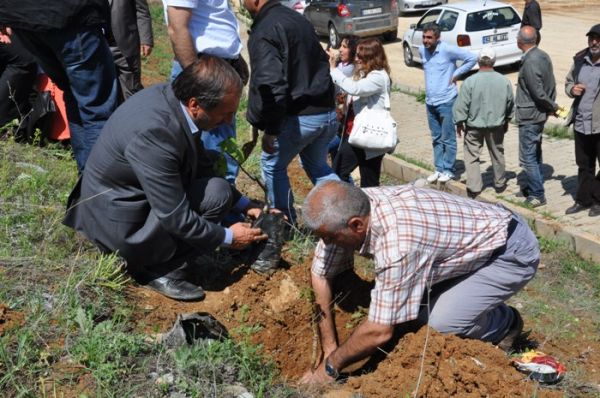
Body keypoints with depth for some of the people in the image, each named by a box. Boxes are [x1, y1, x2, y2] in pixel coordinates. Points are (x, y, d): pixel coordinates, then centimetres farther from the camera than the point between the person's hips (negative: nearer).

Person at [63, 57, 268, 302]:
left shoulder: (171, 97, -7)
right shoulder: (153, 133, -33)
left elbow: (201, 169, 8)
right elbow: (176, 218, -26)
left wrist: (244, 205, 6)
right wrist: (227, 238, -12)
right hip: (118, 224, -9)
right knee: (216, 194, -17)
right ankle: (162, 272, -2)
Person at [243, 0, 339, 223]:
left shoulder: (263, 32, -15)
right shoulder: (298, 19, 13)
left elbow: (270, 85, -27)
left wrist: (269, 129, -20)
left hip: (299, 117, -8)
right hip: (328, 112, 8)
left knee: (272, 166, 16)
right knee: (317, 165, 26)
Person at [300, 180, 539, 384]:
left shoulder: (397, 244, -38)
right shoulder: (352, 208, -15)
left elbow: (379, 332, -29)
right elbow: (321, 275, -2)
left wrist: (330, 367, -14)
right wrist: (329, 348, -2)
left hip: (512, 250, -8)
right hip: (480, 231, 8)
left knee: (441, 321, -21)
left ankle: (504, 323, 8)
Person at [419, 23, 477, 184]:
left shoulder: (448, 49, -14)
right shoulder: (422, 50, 5)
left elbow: (472, 58, -11)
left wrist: (456, 74, -10)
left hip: (446, 101, -6)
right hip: (430, 102, 7)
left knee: (448, 139, 2)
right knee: (436, 139, 14)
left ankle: (448, 170, 12)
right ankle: (439, 168, 23)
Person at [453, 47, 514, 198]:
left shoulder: (470, 81, -17)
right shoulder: (504, 81, -6)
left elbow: (461, 105, -13)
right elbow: (510, 104, 6)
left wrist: (459, 122, 1)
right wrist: (506, 121, 21)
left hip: (474, 125, -3)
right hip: (496, 124, 3)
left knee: (472, 155, 8)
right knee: (497, 154, 18)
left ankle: (474, 187, 7)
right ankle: (499, 184, 31)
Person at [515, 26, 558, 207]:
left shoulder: (529, 62, -23)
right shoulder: (543, 56, 5)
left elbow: (539, 93, -23)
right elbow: (551, 84, 10)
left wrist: (553, 106, -8)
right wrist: (552, 106, 11)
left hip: (529, 116, -10)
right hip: (540, 113, 10)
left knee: (527, 157, -2)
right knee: (535, 154, 20)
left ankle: (537, 195, 4)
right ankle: (534, 187, 32)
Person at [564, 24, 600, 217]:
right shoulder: (579, 59, 7)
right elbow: (568, 81, 19)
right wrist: (572, 89, -3)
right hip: (581, 123, 5)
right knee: (584, 165, 17)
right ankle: (584, 199, 29)